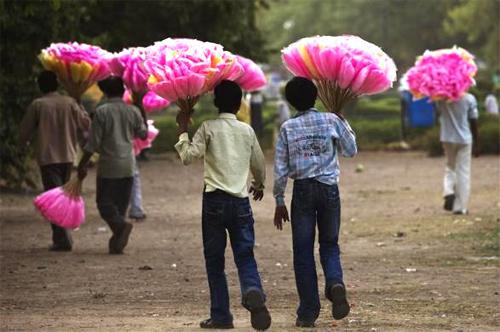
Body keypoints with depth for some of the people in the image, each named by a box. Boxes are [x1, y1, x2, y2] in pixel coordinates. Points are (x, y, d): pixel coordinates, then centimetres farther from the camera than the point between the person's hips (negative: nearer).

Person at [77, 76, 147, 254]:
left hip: (108, 164, -4)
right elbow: (143, 134, 16)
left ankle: (120, 225, -25)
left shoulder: (102, 112, -9)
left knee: (104, 201, 2)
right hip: (128, 165, 4)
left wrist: (83, 165, -1)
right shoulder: (132, 111, 1)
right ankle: (117, 243, 7)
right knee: (121, 203, 10)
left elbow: (93, 142, -10)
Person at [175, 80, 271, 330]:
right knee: (245, 256, 3)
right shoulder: (247, 131, 9)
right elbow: (259, 165, 21)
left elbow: (188, 156, -10)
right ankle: (253, 291, -27)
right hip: (241, 201, 2)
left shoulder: (208, 128, -3)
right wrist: (259, 184, 41)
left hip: (215, 200, -2)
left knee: (214, 261, 7)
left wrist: (183, 130, 3)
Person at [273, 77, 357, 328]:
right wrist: (342, 120, 23)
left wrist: (279, 201, 5)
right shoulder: (331, 121, -1)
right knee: (329, 244, 15)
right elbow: (351, 150, 12)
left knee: (303, 250, 5)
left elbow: (280, 168, -3)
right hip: (329, 188, 1)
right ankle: (335, 282, -18)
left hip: (302, 190, -1)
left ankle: (308, 312, 4)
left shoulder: (287, 128, -3)